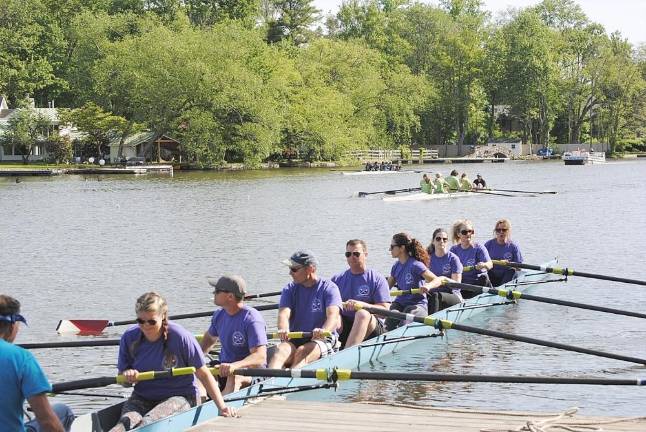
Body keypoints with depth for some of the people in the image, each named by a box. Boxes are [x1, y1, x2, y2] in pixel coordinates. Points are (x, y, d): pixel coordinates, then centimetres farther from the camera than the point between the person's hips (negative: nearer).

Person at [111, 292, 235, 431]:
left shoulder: (180, 337, -11)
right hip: (142, 398, 3)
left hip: (179, 397, -3)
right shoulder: (129, 338, 0)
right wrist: (127, 376, -13)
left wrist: (222, 407, -9)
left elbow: (204, 374, -4)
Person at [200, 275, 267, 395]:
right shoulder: (219, 315, 5)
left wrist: (235, 366, -45)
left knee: (234, 377, -37)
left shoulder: (252, 319, -19)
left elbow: (260, 357, -29)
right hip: (225, 368, 7)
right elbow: (209, 338, 27)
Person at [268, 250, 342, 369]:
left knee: (302, 351, -34)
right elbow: (284, 313, -7)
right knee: (281, 349, -30)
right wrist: (283, 329, -32)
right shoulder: (290, 289, 11)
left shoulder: (329, 288, -1)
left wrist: (324, 331, -41)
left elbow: (333, 315, -17)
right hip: (295, 340, 3)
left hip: (323, 340, -2)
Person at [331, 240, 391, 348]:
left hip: (372, 328, -3)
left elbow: (385, 310, -7)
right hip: (344, 327, 3)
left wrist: (361, 304, -21)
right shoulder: (337, 279, 14)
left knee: (362, 314, -34)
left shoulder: (377, 279, 2)